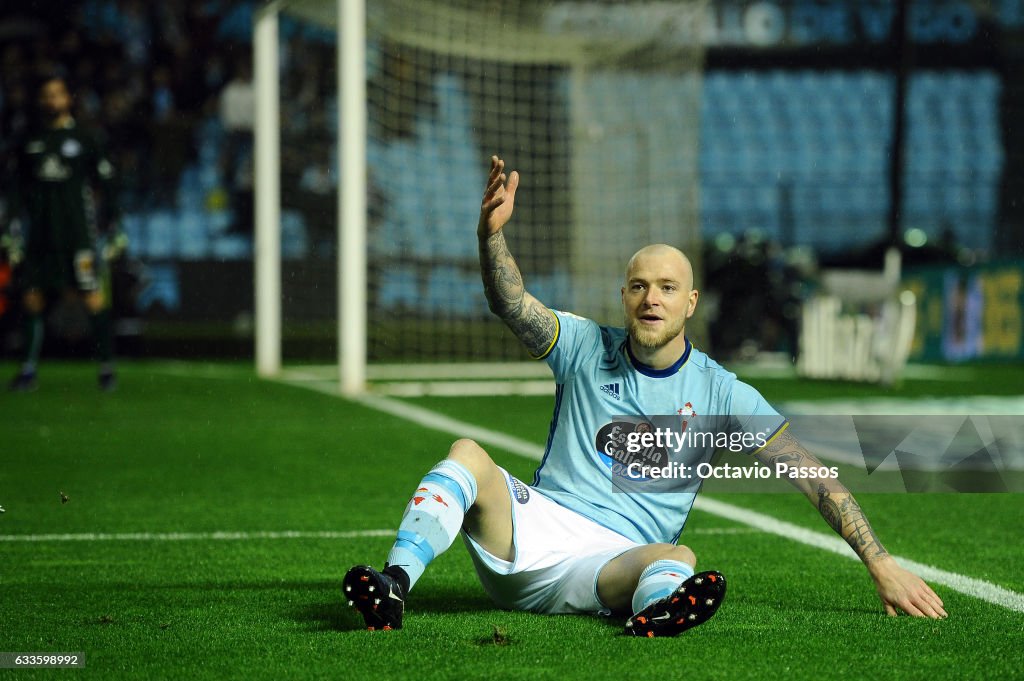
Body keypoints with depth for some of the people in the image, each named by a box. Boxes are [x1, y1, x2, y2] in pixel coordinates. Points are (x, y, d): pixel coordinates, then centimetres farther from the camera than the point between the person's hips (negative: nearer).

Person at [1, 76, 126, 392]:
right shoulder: (29, 144, 12)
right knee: (32, 299, 1)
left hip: (78, 233, -3)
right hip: (40, 234, 3)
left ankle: (107, 367, -2)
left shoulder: (85, 141, 4)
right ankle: (28, 369, 8)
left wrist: (114, 231, 2)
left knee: (93, 298, -8)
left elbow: (105, 186, 6)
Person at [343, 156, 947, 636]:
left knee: (680, 559, -35)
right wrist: (492, 234, -29)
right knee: (468, 454, -24)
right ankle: (396, 585, -45)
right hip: (533, 524, 2)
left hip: (614, 563, -2)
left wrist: (881, 564, -3)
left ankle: (654, 614, -72)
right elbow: (512, 305, -8)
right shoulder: (587, 349, 10)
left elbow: (814, 477, 4)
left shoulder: (721, 394, 6)